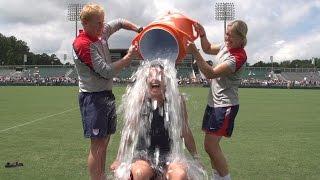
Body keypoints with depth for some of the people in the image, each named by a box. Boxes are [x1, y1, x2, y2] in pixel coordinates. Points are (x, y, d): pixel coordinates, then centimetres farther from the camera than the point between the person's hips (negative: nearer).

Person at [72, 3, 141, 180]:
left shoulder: (101, 31, 5)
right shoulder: (82, 44, -19)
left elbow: (119, 22, 23)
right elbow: (107, 71, -22)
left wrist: (140, 30, 8)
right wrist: (129, 57, -15)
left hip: (107, 94, 9)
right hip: (93, 97, -8)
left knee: (104, 142, 14)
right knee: (97, 145, -6)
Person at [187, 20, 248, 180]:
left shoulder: (238, 57, -21)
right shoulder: (226, 46, 5)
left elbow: (211, 73, -27)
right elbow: (208, 49, 23)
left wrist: (194, 52, -31)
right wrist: (202, 35, 5)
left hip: (225, 105, -9)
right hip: (214, 102, 9)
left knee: (210, 146, -11)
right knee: (212, 145, 14)